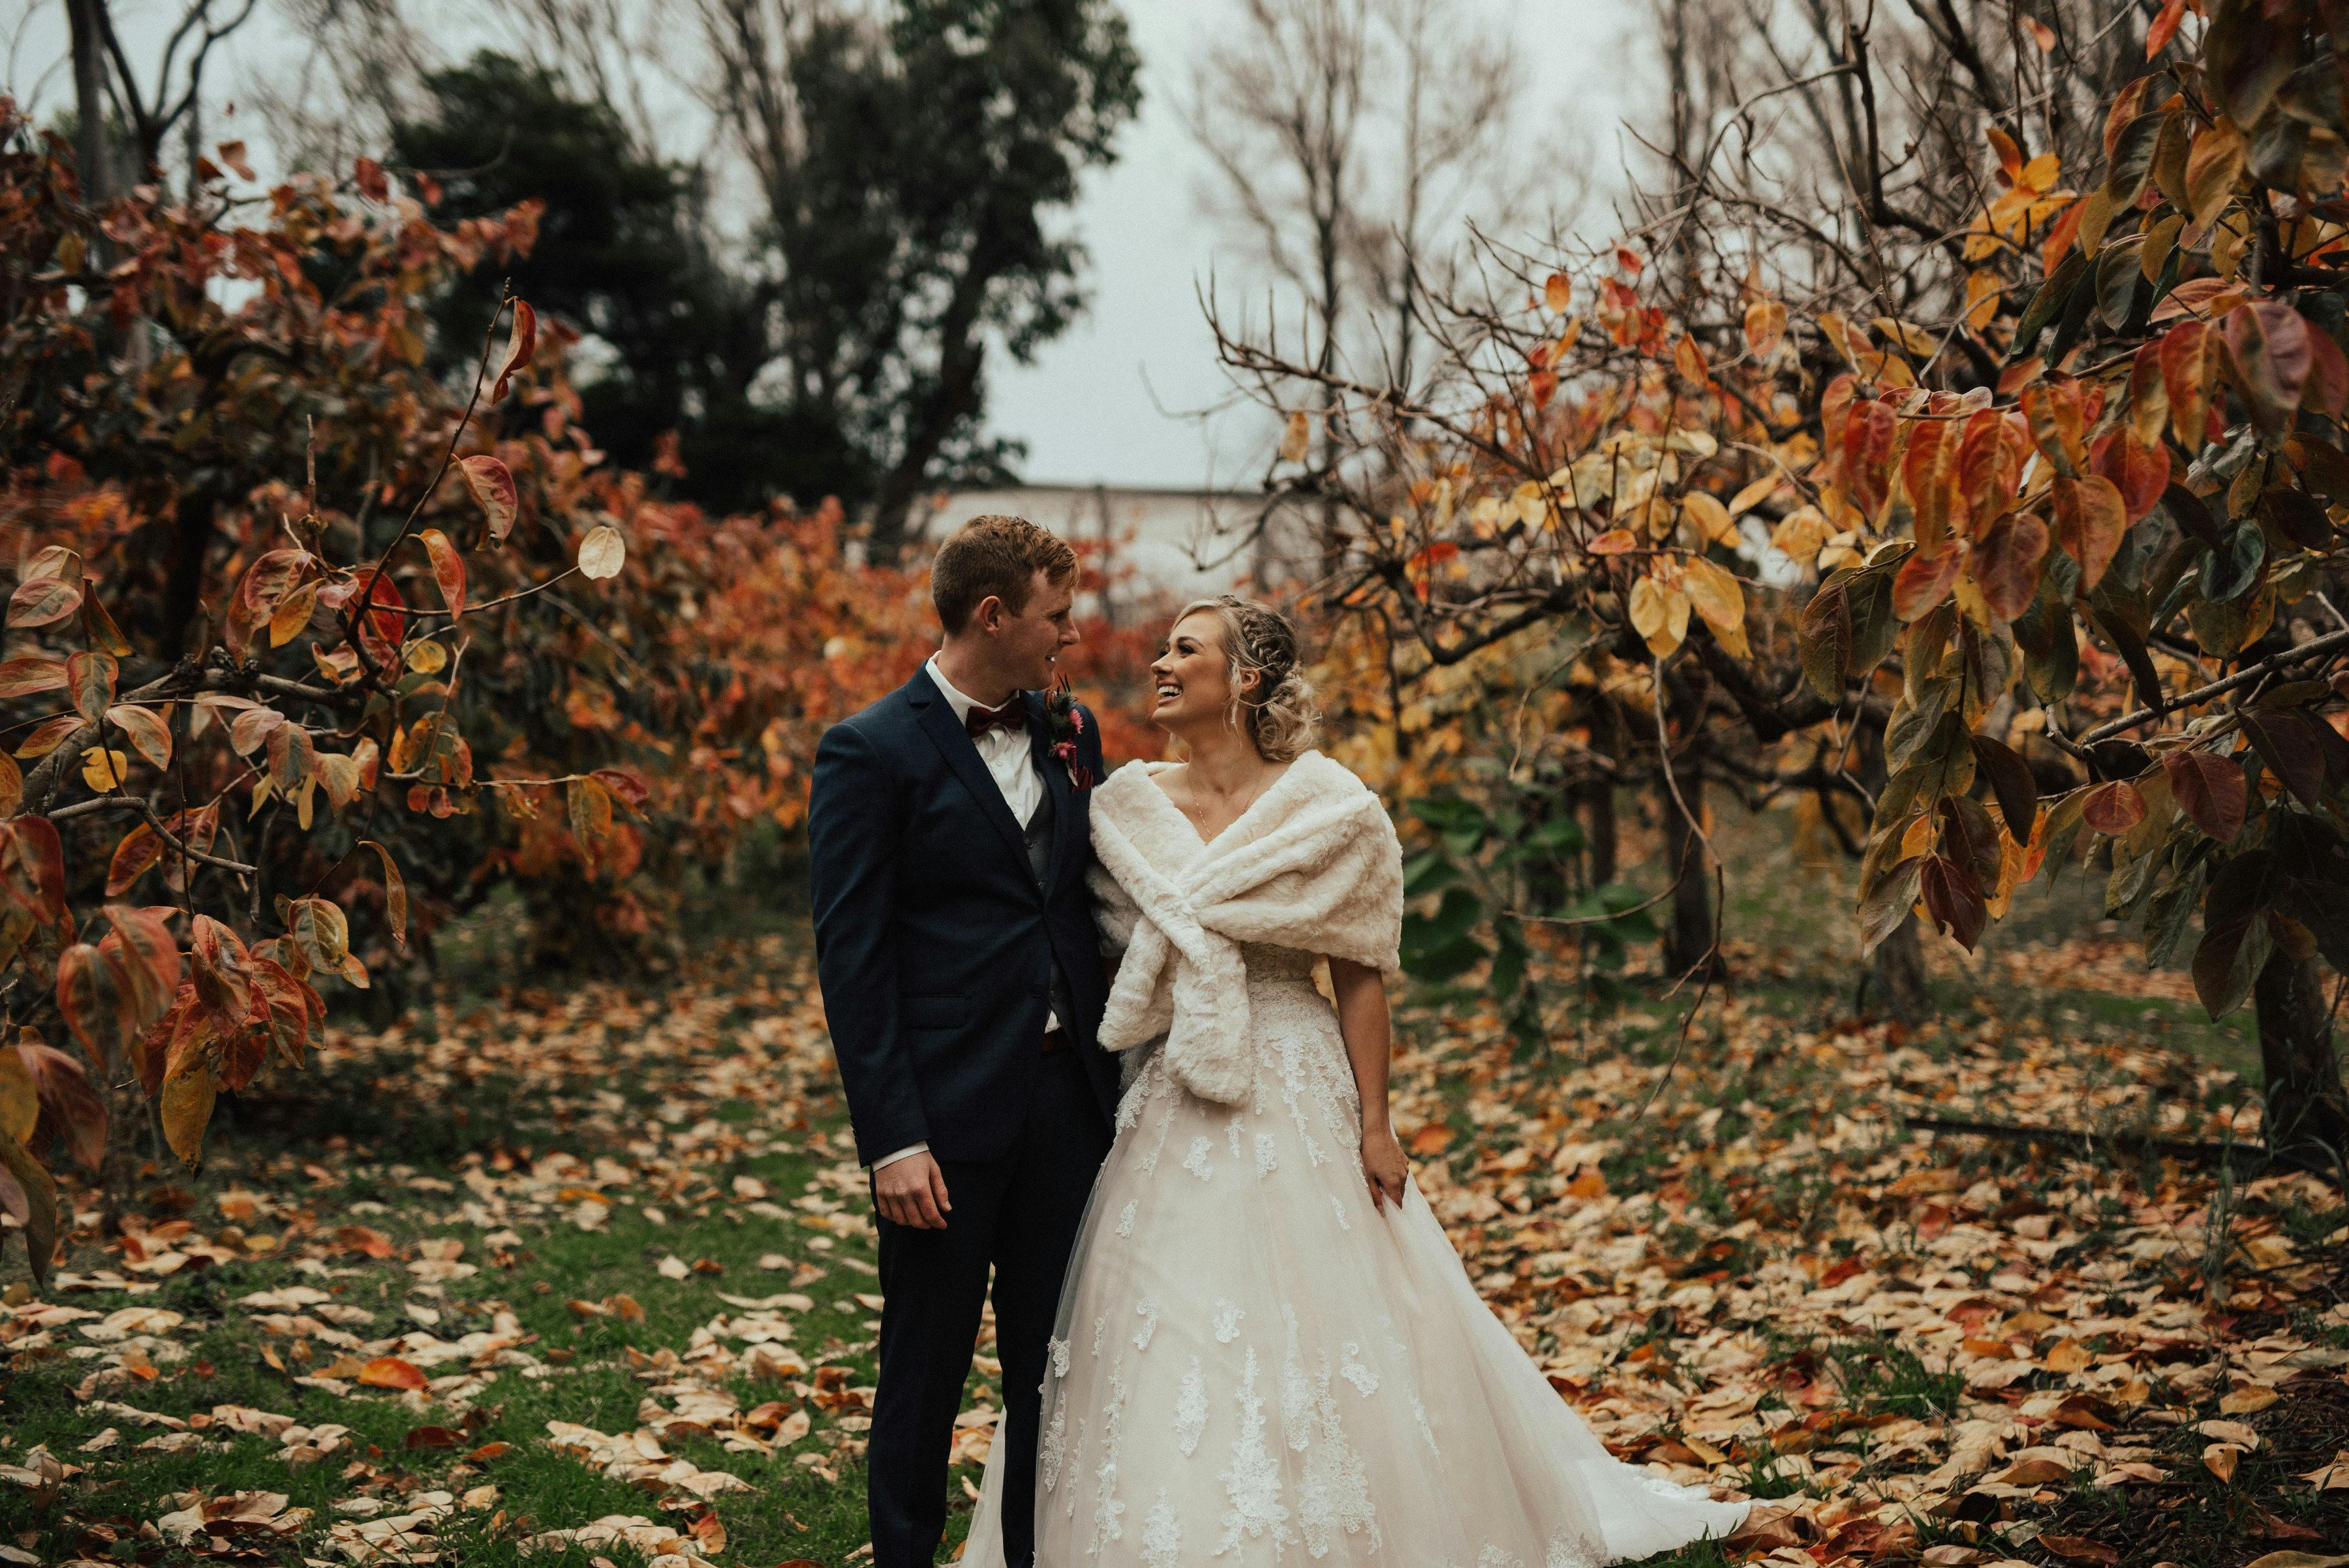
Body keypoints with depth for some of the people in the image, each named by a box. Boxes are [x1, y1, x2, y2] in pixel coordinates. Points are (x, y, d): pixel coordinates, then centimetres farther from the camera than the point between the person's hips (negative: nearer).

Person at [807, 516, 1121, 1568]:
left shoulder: (1070, 733, 10)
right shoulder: (871, 752, -8)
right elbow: (851, 959, -11)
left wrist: (1119, 1078, 7)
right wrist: (891, 1140, -16)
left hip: (1068, 1099, 6)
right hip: (945, 1116, -5)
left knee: (1056, 1373, 12)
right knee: (926, 1374, 7)